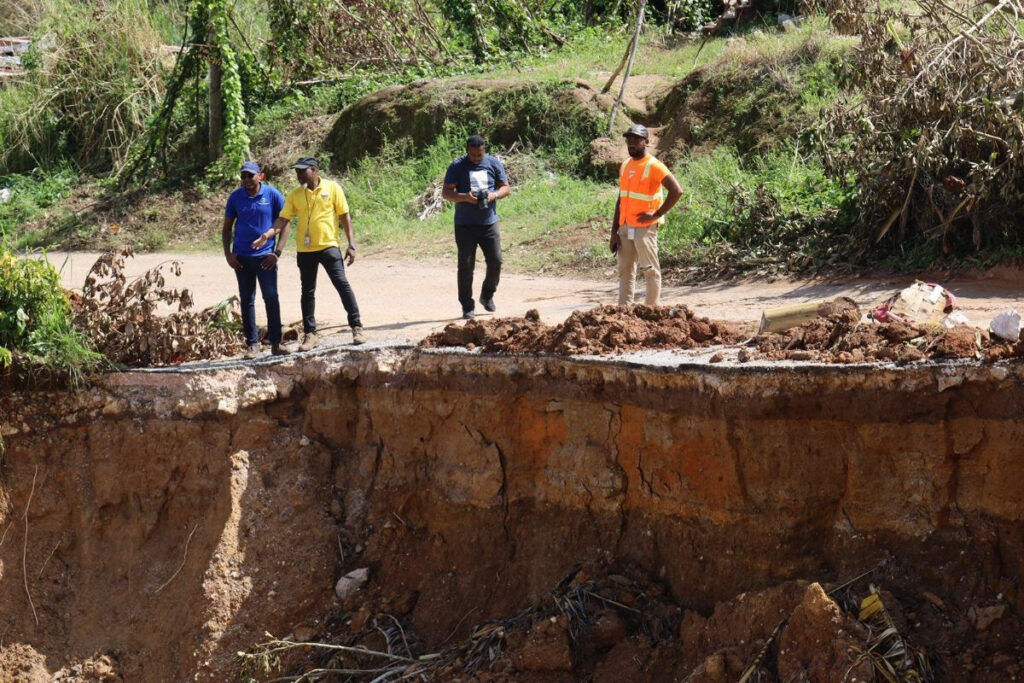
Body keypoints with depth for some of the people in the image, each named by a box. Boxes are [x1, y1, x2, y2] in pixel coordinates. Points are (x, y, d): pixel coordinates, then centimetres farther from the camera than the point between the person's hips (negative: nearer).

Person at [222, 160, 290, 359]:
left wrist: (277, 251, -6)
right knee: (247, 300, 6)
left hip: (265, 256, -2)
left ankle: (276, 343, 5)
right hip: (242, 257, 2)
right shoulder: (235, 197, 2)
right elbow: (227, 227, 10)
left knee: (271, 298, -3)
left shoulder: (272, 194, -4)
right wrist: (228, 253, 0)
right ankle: (252, 344, 13)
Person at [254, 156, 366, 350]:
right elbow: (283, 220, 1)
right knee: (307, 291, 7)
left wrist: (351, 245, -6)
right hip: (305, 250, 3)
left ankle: (357, 327, -3)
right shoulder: (295, 195, 5)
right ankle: (310, 334, 14)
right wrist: (267, 234, -17)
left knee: (342, 284, -10)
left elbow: (345, 216, -1)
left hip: (329, 246, -3)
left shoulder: (332, 188, -2)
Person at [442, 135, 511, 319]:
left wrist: (493, 195, -14)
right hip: (465, 226, -2)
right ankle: (467, 306, 5)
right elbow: (446, 192, -4)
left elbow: (505, 188, 8)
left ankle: (487, 295, 25)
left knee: (495, 261, 0)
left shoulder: (494, 164, 4)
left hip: (489, 223, 2)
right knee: (466, 265, -2)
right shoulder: (457, 166, -3)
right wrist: (465, 197, -22)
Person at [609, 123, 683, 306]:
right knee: (625, 271, 7)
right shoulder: (625, 166, 11)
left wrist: (657, 214, -17)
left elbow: (676, 191, -19)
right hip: (625, 227, 7)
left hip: (645, 227, -7)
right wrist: (614, 231, 10)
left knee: (650, 269, 0)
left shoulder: (654, 166, -11)